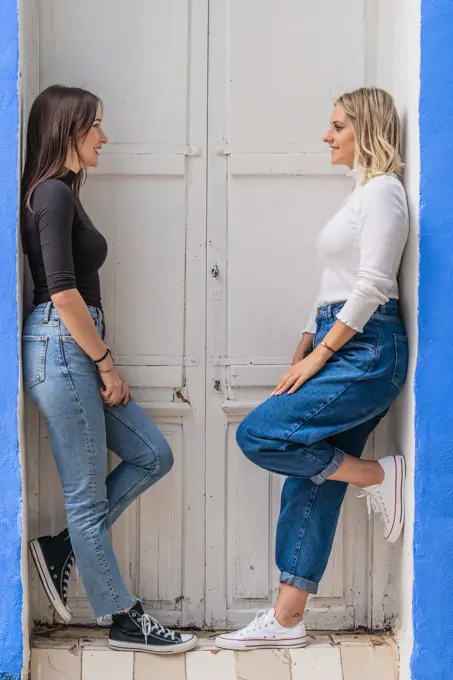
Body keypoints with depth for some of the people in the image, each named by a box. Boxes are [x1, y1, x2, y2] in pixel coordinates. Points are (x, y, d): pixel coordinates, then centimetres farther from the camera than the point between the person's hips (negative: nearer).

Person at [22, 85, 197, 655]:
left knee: (152, 456, 11)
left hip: (75, 354, 10)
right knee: (87, 497, 0)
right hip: (60, 351, -10)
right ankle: (125, 622, 11)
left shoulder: (62, 193, 17)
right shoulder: (52, 193, -12)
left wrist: (103, 365, 11)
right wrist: (107, 365, -12)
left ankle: (61, 548, 16)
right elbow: (62, 291, -19)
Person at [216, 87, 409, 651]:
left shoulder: (383, 191, -8)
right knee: (311, 484, 6)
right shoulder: (361, 193, 21)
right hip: (342, 349, 10)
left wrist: (317, 356, -15)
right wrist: (302, 354, 16)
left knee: (259, 435, -16)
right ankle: (286, 620, 10)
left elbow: (371, 287, -17)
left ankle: (378, 474, 0)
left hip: (367, 351, -9)